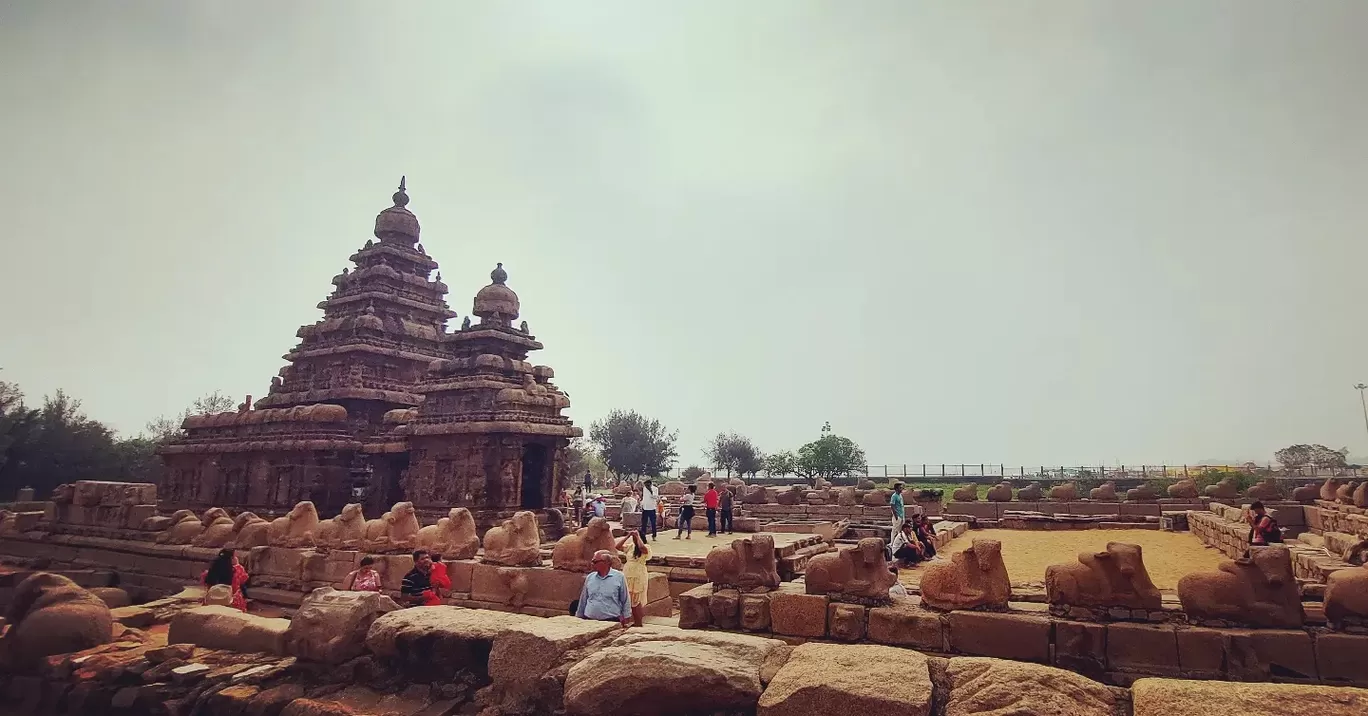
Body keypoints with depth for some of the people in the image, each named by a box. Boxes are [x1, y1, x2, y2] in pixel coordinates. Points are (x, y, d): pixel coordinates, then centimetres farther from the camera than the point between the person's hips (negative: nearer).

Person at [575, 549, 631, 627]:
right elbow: (583, 600, 17)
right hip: (589, 621, 3)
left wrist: (626, 620, 0)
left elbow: (625, 602, 2)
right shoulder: (589, 577, 10)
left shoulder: (619, 577, -1)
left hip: (611, 621, -3)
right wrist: (579, 617, 17)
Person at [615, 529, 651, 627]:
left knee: (637, 601, -1)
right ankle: (635, 622, 22)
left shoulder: (645, 548, -8)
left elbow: (642, 547, -32)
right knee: (630, 601, 10)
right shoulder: (630, 547, 9)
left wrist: (637, 536, -18)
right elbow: (618, 546, 1)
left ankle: (639, 623, 9)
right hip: (627, 577, 6)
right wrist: (627, 536, -2)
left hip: (639, 578, -6)